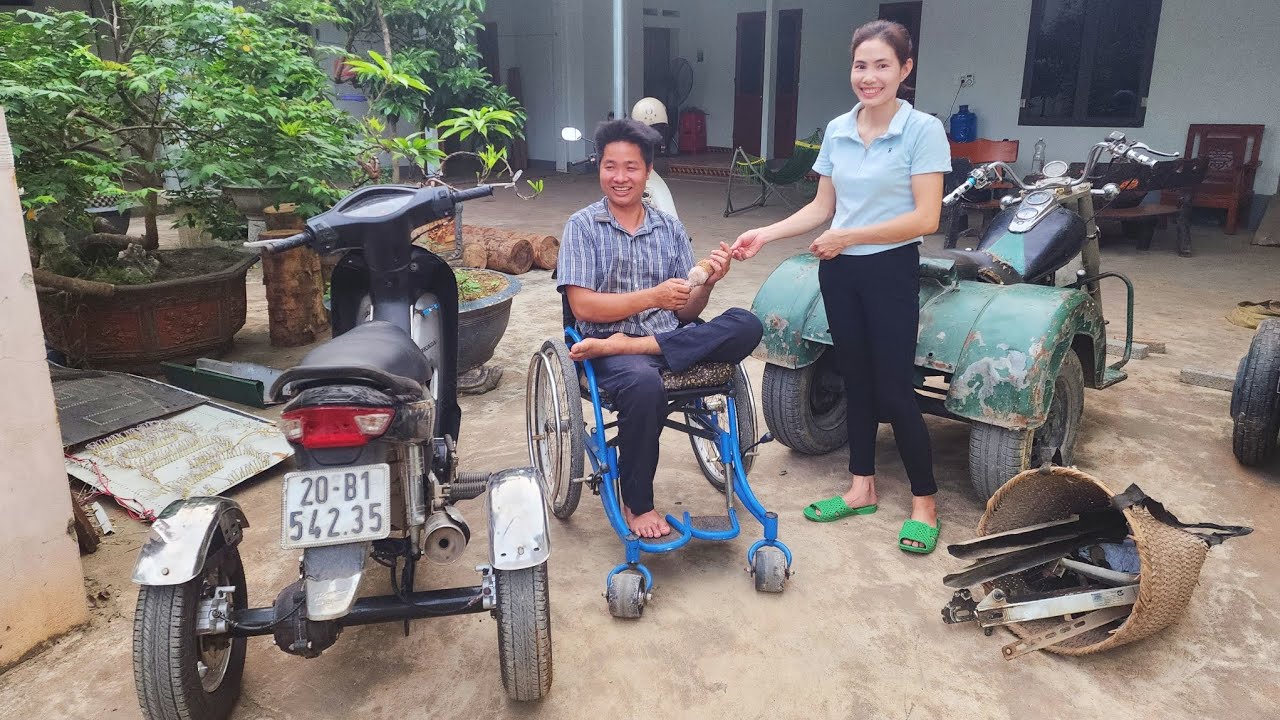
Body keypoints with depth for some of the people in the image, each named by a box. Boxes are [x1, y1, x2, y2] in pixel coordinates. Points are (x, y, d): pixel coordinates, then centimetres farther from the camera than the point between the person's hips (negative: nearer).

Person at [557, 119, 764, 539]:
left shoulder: (670, 229, 12)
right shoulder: (583, 226, 3)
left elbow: (685, 312, 9)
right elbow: (583, 306, -9)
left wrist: (707, 283, -12)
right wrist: (653, 296, -16)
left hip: (671, 339, 4)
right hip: (610, 350, -4)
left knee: (746, 326, -22)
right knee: (644, 385, -38)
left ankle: (621, 346, -25)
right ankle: (636, 505, -15)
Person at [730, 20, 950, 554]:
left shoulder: (923, 130, -11)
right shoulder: (836, 131, 5)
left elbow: (925, 219, -16)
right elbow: (822, 207, 9)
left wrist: (848, 236, -16)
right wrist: (764, 235, -2)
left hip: (891, 270, -5)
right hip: (839, 270, 5)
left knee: (894, 389, -2)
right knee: (856, 380, 13)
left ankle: (924, 504, 15)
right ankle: (862, 488, 27)